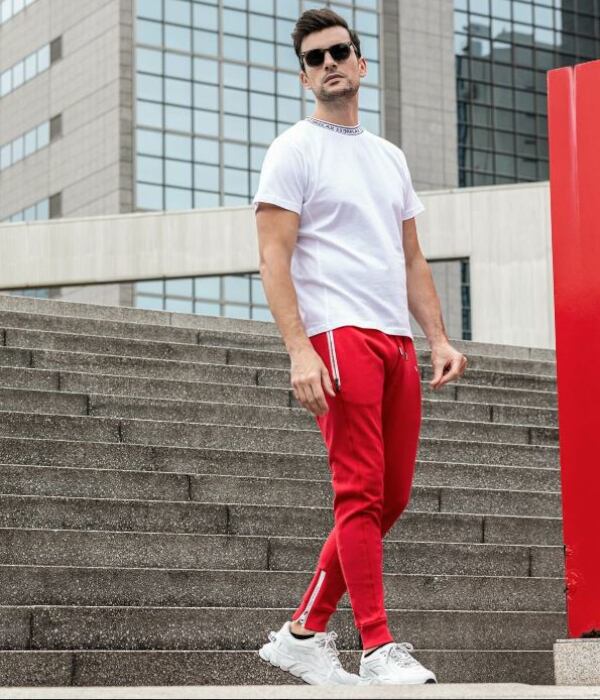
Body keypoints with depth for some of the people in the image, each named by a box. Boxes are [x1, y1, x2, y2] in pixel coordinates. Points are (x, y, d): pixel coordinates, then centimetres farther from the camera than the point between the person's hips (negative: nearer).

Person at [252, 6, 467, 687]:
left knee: (390, 498, 7)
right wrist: (298, 349, -18)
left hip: (396, 340, 7)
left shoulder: (389, 157, 22)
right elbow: (273, 258, -7)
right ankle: (379, 650, -6)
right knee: (361, 492, -11)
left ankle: (302, 633, 16)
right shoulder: (294, 150, 1)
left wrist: (439, 338, 12)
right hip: (338, 335, -7)